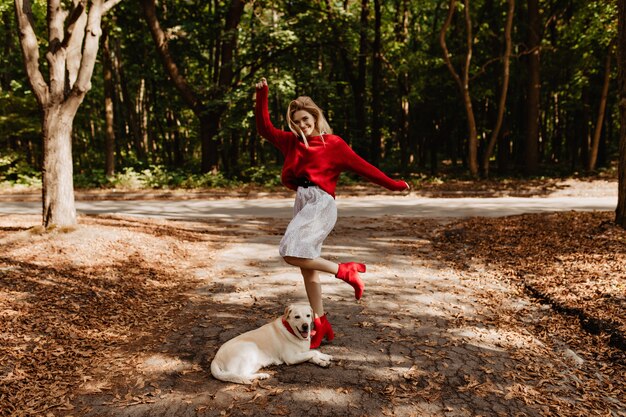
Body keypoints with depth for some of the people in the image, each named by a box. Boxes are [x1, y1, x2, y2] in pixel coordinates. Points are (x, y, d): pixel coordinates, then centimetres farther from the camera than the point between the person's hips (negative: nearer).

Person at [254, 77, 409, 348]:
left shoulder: (333, 144, 0)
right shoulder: (292, 142, 16)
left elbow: (361, 166, 1)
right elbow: (264, 128, 21)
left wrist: (392, 184, 0)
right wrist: (262, 96, 13)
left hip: (321, 204, -7)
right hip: (301, 203, 7)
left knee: (291, 253, -25)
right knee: (308, 267, 9)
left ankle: (345, 271, -9)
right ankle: (321, 324, 20)